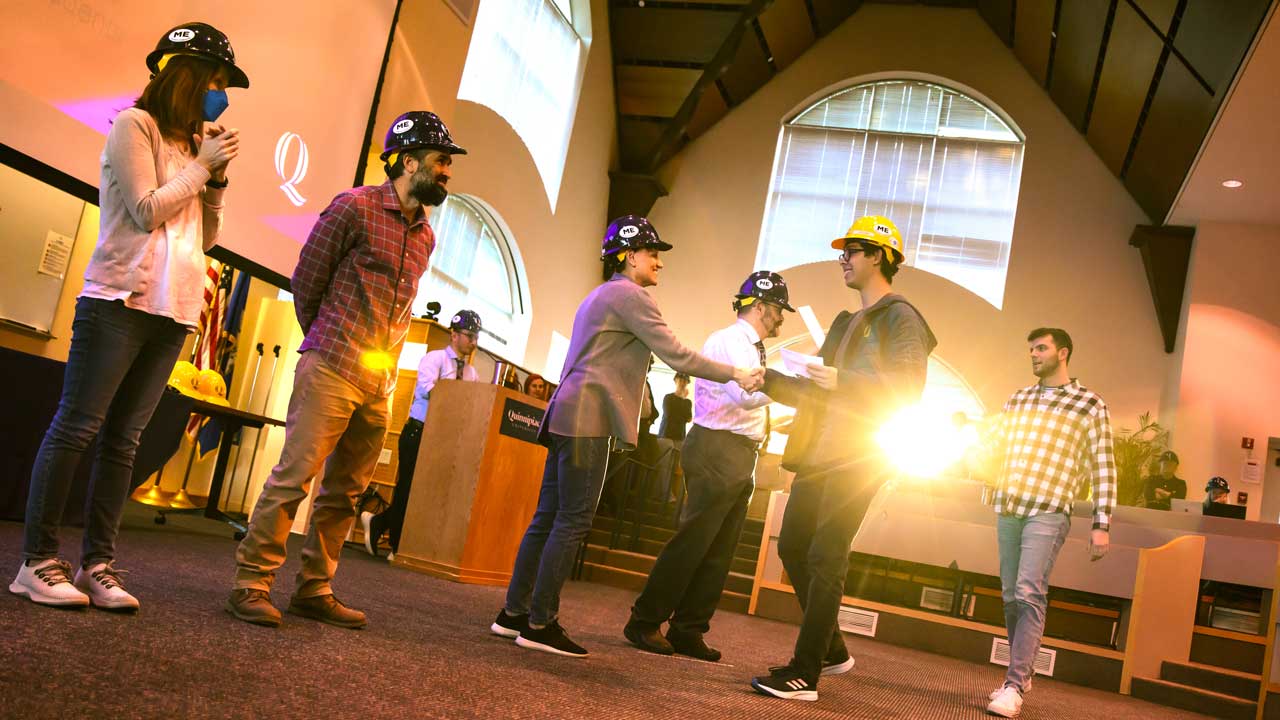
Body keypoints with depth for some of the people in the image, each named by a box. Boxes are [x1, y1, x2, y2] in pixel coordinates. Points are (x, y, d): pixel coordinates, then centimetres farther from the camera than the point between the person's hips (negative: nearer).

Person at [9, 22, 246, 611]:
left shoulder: (190, 143, 21)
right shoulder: (135, 125, 1)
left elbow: (205, 238, 19)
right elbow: (147, 211, -10)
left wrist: (216, 181, 7)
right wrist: (202, 167, -1)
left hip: (175, 311, 7)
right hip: (121, 298, -7)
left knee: (123, 438, 3)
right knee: (76, 426, -5)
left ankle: (97, 563, 3)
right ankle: (37, 561, -1)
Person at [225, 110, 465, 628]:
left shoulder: (426, 236, 16)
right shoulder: (356, 207, -4)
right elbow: (305, 280, 1)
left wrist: (386, 361, 13)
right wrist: (325, 342, 8)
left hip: (379, 382, 7)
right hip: (330, 371, -6)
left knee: (344, 491, 9)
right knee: (295, 477, -8)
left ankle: (315, 590, 18)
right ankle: (251, 584, 2)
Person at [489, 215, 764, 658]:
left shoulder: (600, 296, 25)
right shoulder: (630, 295, -7)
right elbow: (676, 355, -11)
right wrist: (736, 375, -5)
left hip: (568, 418, 10)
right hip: (588, 420, -10)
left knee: (548, 518, 10)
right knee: (573, 522, -8)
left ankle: (514, 613, 13)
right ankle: (540, 624, -5)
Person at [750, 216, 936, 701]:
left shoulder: (900, 318, -4)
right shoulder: (845, 323, 21)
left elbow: (908, 389, -16)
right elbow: (810, 393, 23)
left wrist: (842, 381, -23)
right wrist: (765, 378, 12)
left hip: (858, 458, -9)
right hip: (818, 455, 9)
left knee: (825, 559, -9)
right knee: (792, 548, 11)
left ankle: (805, 675, -2)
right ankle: (830, 649, 25)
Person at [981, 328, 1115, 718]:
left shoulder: (1090, 405, 3)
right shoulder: (1017, 400, 17)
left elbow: (1103, 468, 1)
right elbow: (994, 444, 22)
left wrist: (1102, 525, -5)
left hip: (1048, 512, -5)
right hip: (1008, 508, 5)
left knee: (1029, 595, -14)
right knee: (1011, 596, 8)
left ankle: (1014, 686, -14)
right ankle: (1022, 673, 21)